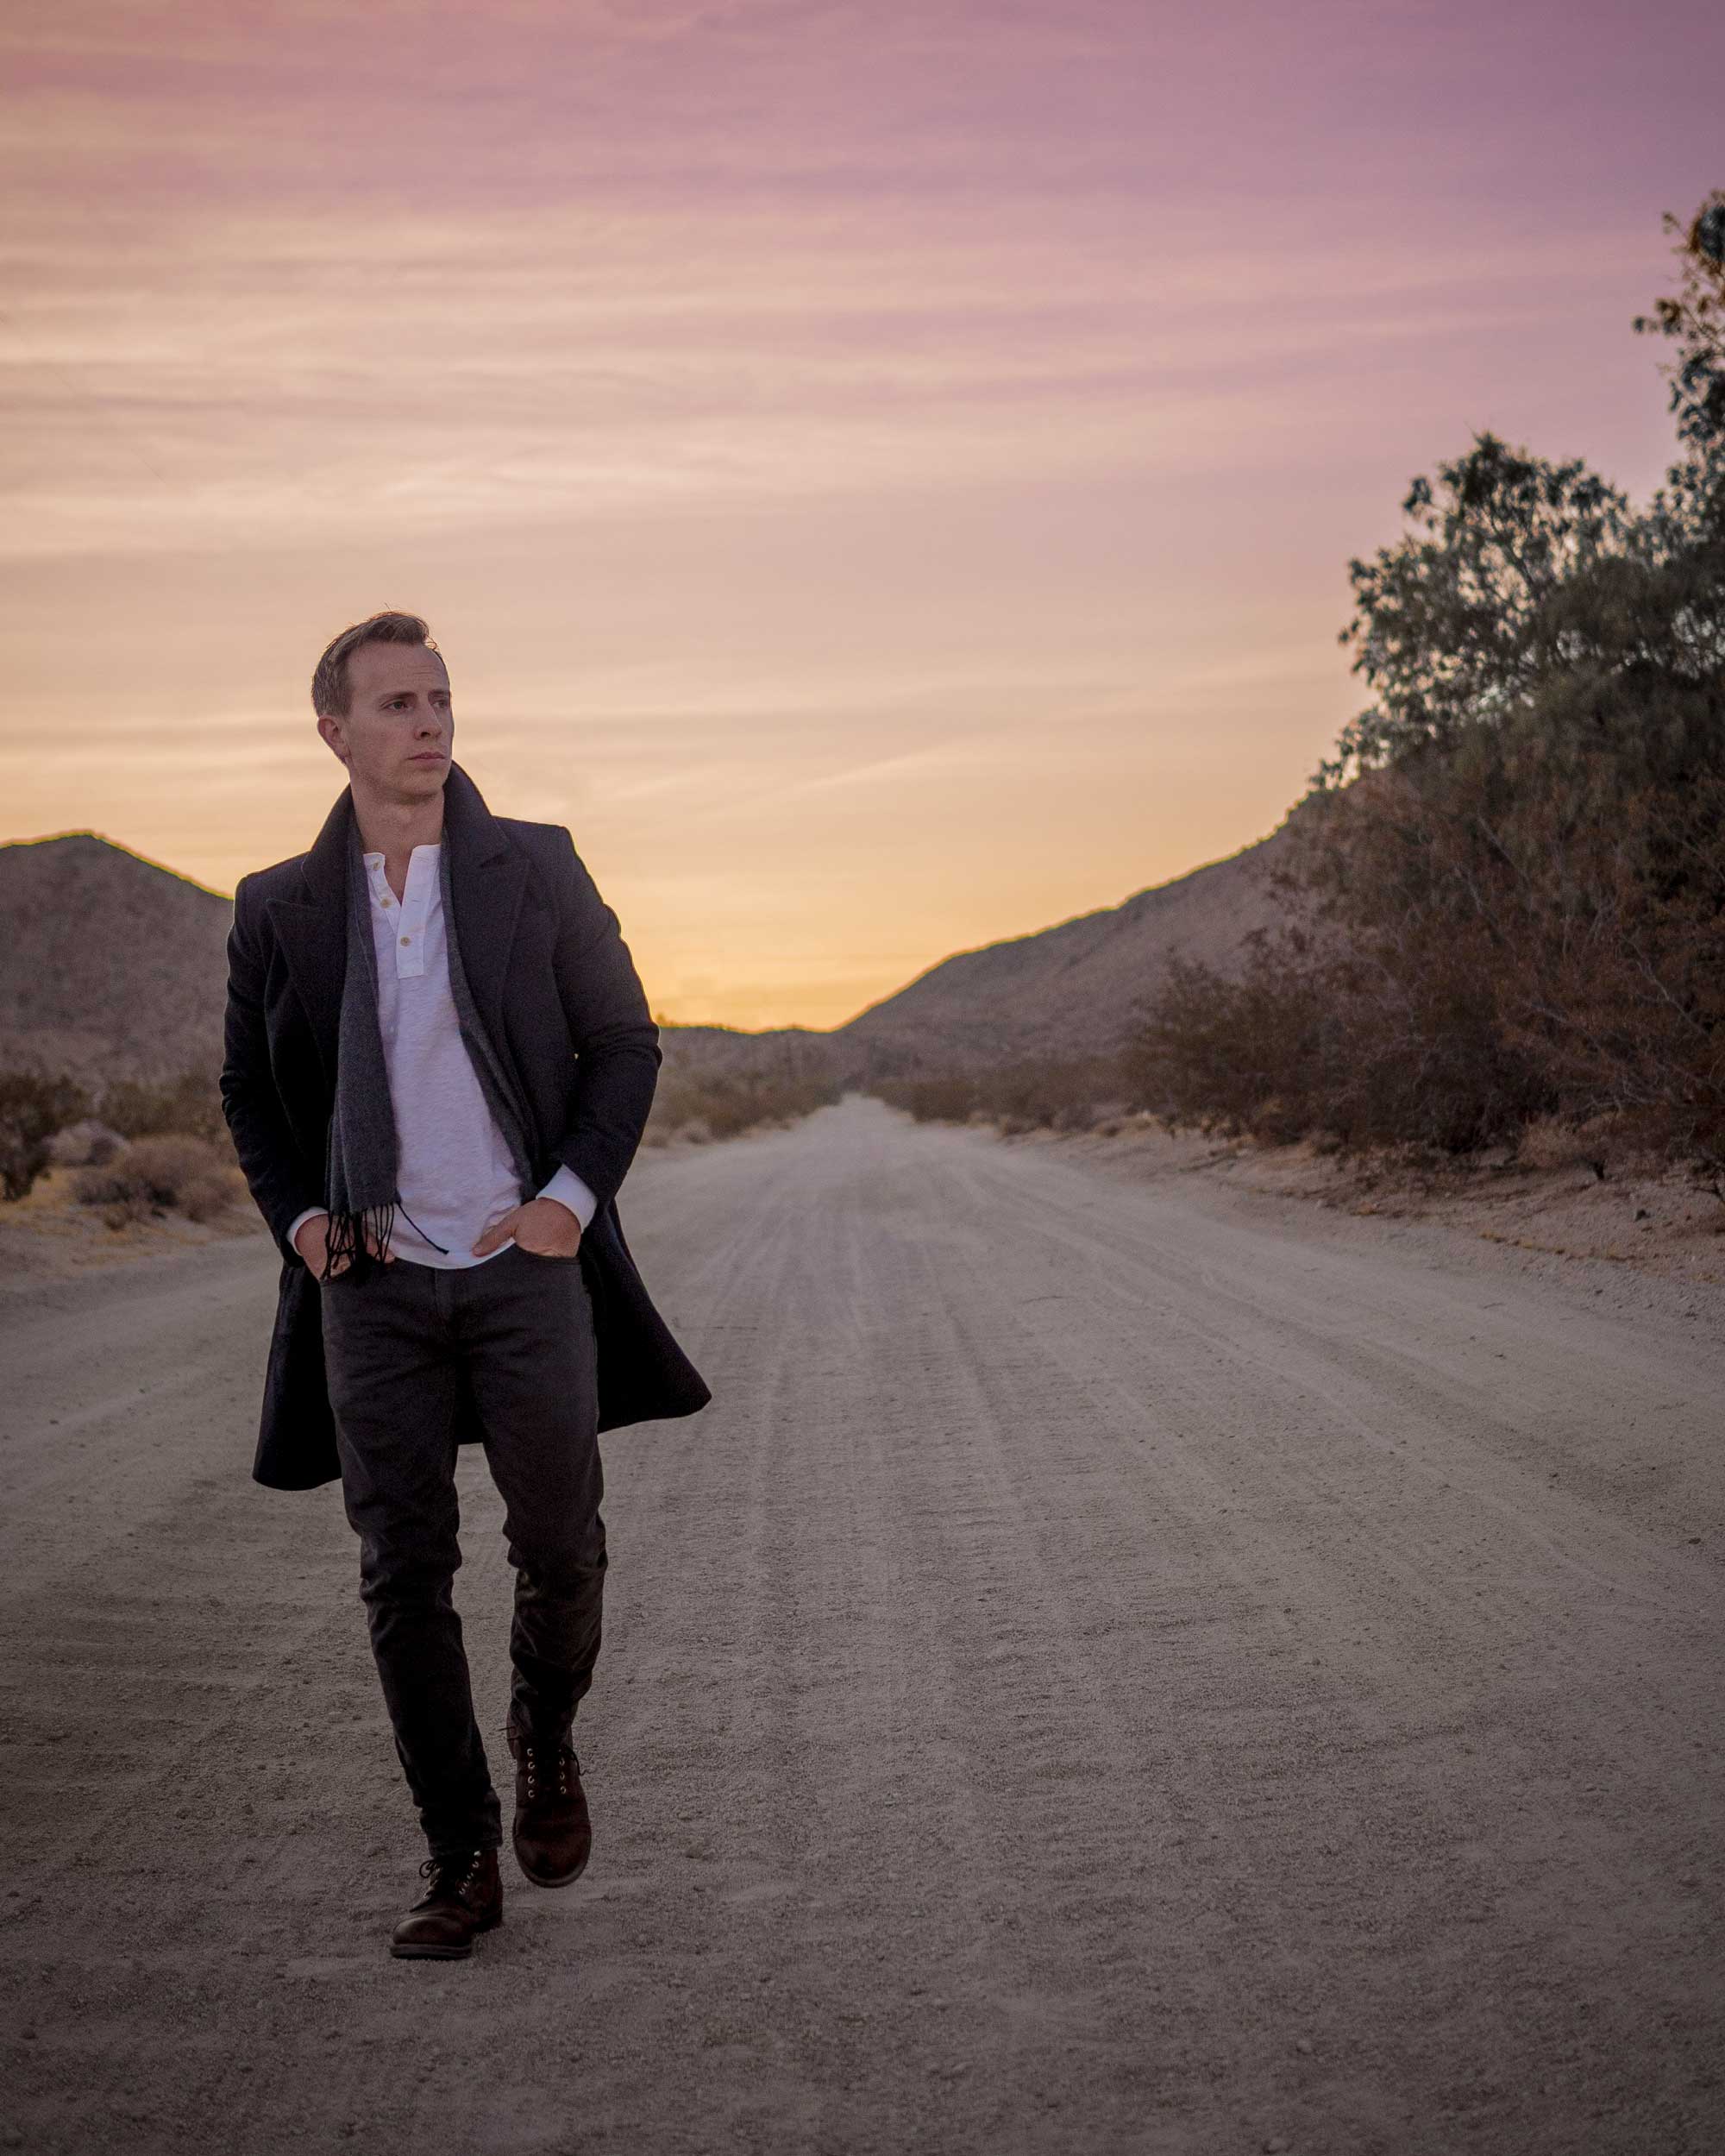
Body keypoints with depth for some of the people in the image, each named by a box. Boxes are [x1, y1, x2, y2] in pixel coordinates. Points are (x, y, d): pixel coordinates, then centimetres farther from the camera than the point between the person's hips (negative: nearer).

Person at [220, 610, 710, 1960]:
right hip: (373, 1285, 1)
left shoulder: (536, 869, 2)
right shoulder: (279, 907, 6)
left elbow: (626, 1043, 6)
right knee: (404, 1578, 2)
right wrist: (298, 1219, 0)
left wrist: (573, 1198, -6)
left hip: (526, 1265, -1)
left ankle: (547, 1739, 35)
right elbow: (250, 1086, 16)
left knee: (562, 1551, 3)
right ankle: (461, 1861, 15)